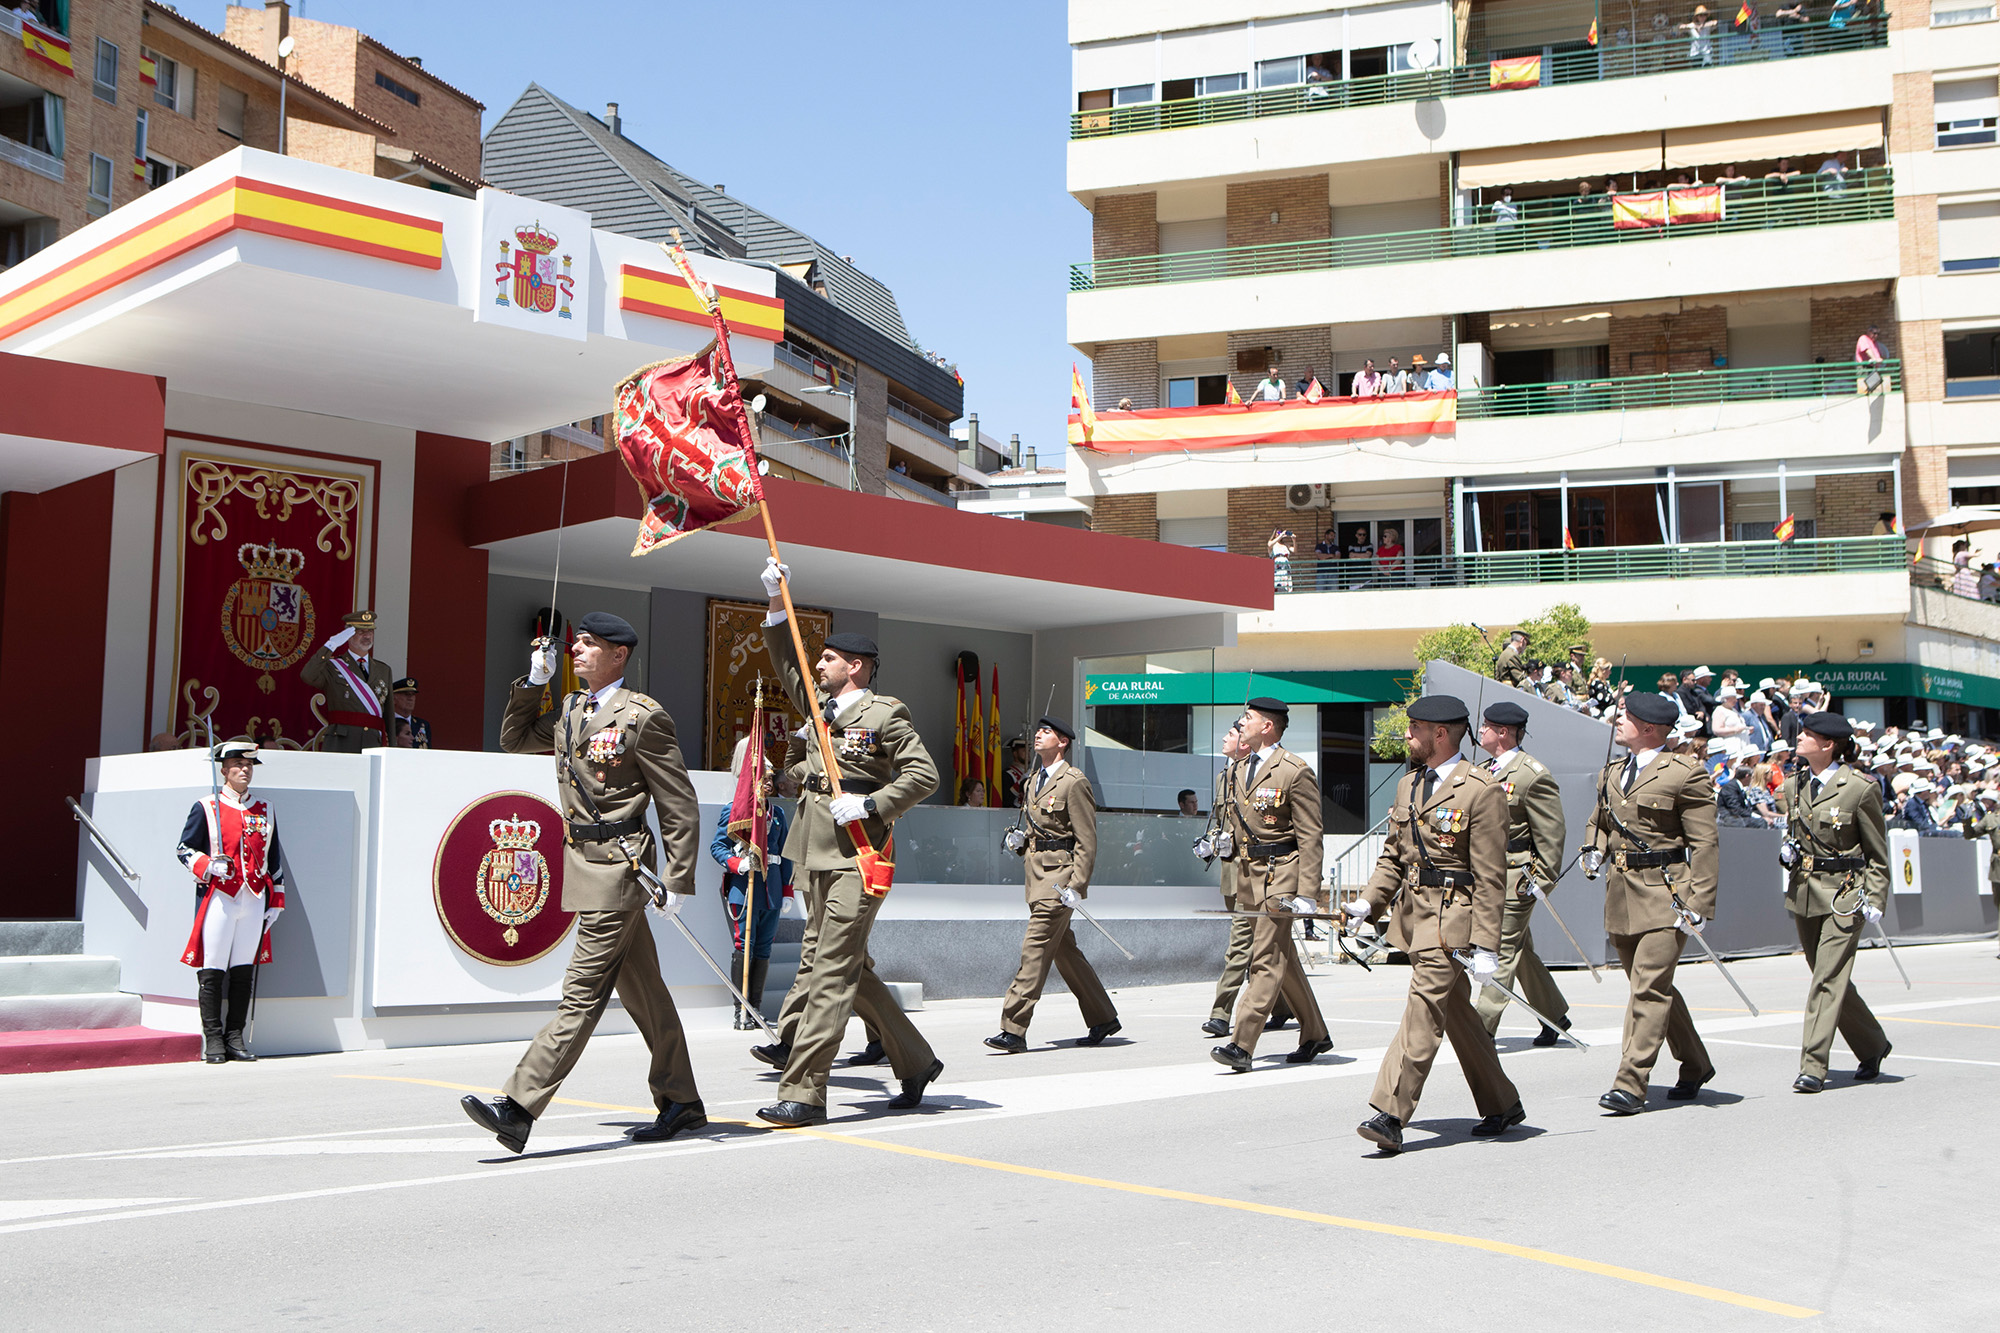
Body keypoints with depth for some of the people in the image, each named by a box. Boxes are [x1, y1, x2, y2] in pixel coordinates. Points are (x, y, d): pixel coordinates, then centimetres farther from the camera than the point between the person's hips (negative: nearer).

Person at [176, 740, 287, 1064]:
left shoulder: (265, 811, 14)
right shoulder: (205, 808, 3)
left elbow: (275, 859, 17)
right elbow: (184, 849, 4)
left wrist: (275, 902, 12)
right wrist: (208, 866, -15)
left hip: (255, 900, 3)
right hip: (219, 896, -3)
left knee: (244, 970, 4)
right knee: (212, 971, -3)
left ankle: (235, 1038, 11)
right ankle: (213, 1041, 3)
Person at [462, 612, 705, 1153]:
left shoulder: (642, 716, -10)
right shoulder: (569, 710, 13)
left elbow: (681, 805, -10)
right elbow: (514, 739, 27)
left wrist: (677, 882, -13)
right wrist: (532, 681, 13)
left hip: (618, 864, -9)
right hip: (583, 863, 9)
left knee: (582, 991, -9)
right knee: (642, 991, 14)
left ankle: (518, 1107, -13)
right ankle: (681, 1103, 23)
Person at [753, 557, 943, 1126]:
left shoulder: (885, 715, -5)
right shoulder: (821, 707, 16)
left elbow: (924, 774, -9)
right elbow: (787, 664, 24)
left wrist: (871, 805, -17)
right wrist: (778, 605, 13)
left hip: (857, 860, -8)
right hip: (819, 860, 8)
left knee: (833, 972, -10)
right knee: (848, 969, 12)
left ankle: (804, 1092, -10)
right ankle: (915, 1062, 25)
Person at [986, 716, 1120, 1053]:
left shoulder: (1074, 782, -10)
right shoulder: (1036, 780, 17)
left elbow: (1086, 841, -13)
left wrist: (1076, 885, -18)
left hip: (1059, 875, -9)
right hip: (1038, 872, 9)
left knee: (1035, 949, -13)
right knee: (1065, 950, 13)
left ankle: (1013, 1030, -14)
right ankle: (1103, 1018, 24)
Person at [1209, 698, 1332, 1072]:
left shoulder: (1296, 772, -11)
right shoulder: (1241, 768, 14)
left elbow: (1310, 837, -13)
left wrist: (1307, 892, -17)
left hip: (1280, 875, -9)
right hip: (1250, 874, 9)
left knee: (1266, 959, -10)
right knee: (1282, 957, 16)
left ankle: (1242, 1045, -13)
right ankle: (1315, 1035, 28)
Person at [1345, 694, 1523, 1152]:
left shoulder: (1480, 791, -12)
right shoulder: (1408, 784, 13)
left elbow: (1490, 878, -13)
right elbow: (1393, 856, 19)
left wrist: (1485, 946, -16)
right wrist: (1368, 902, 4)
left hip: (1452, 916, -8)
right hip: (1413, 911, 8)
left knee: (1423, 1009, -13)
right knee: (1457, 1014, 15)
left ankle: (1389, 1115, -14)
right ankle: (1502, 1106, 29)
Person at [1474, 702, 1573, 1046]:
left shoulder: (1533, 775, -13)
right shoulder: (1488, 770, 14)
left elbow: (1553, 835, -14)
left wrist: (1542, 882, -15)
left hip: (1516, 879, -9)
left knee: (1503, 952, -7)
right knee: (1521, 952, 16)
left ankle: (1483, 1027, -7)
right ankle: (1555, 1015, 28)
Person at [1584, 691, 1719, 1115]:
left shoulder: (1685, 774, -8)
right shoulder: (1611, 773, 13)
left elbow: (1705, 843, -10)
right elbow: (1598, 820, 29)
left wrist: (1699, 904, -15)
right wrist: (1594, 850, 8)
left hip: (1665, 893, -7)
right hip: (1621, 893, 8)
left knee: (1649, 988, -10)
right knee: (1652, 986, 15)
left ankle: (1630, 1085, -10)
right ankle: (1695, 1064, 33)